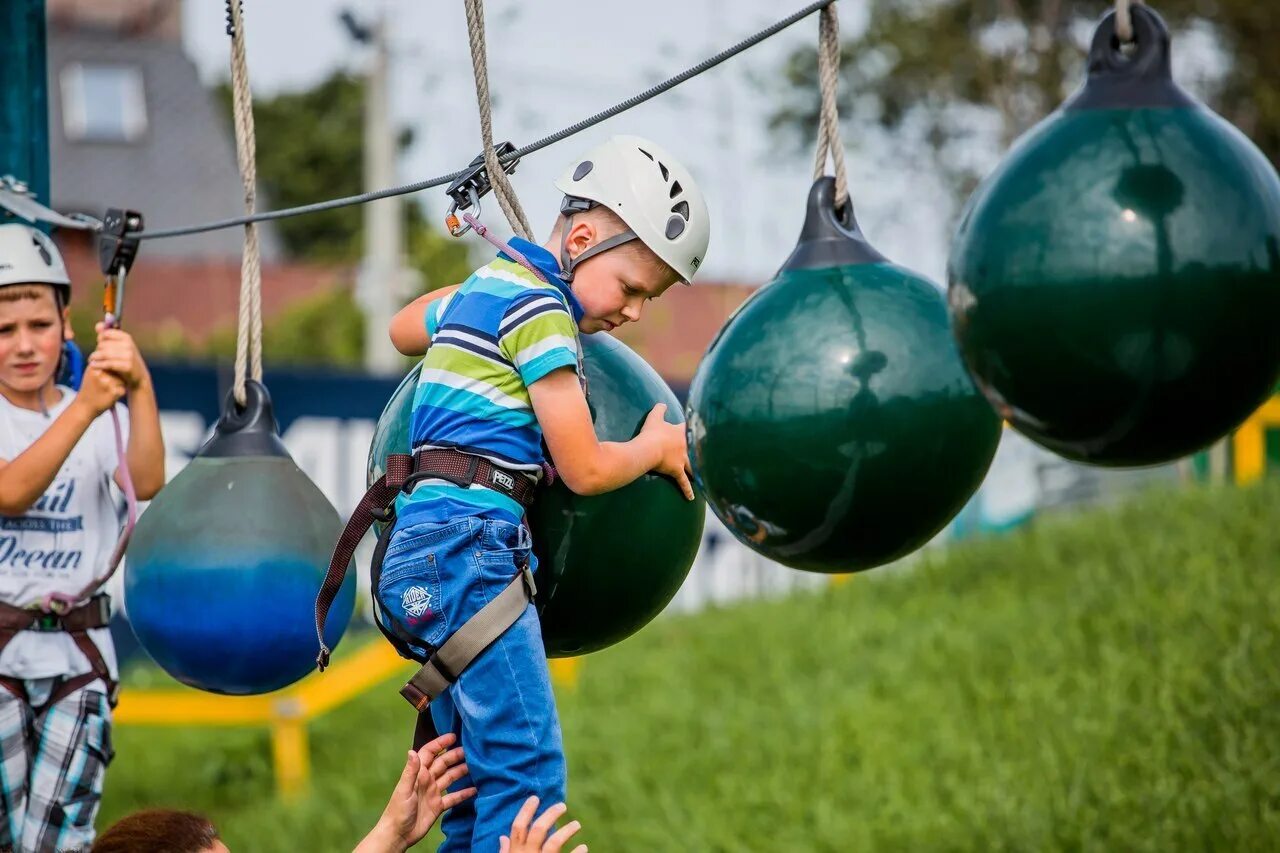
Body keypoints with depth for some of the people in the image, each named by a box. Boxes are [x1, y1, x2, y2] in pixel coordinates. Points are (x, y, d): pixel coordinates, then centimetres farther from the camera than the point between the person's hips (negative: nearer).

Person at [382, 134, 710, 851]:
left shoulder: (482, 288, 19)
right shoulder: (540, 307, -9)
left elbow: (405, 328, 42)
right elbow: (584, 468, -9)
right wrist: (658, 448, 9)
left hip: (425, 549, 10)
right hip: (469, 543, -10)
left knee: (479, 787, 9)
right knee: (529, 773, -16)